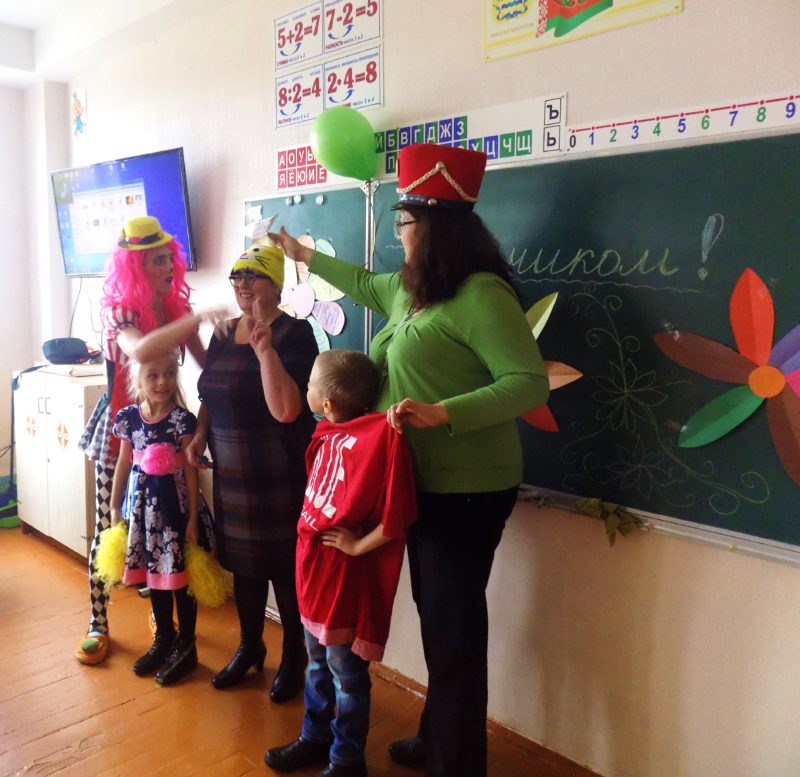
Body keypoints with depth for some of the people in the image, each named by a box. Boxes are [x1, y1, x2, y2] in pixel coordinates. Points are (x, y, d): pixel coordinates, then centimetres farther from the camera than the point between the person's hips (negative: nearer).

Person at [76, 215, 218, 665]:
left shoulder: (176, 307, 0)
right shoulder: (119, 311, -16)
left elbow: (205, 361, 1)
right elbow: (141, 351, -39)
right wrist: (197, 318, -42)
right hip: (120, 429, -4)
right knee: (109, 529, 5)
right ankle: (98, 624, 21)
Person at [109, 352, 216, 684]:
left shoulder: (182, 420, -14)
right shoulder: (128, 417, -1)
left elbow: (191, 472, -11)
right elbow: (123, 464, 9)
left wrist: (192, 518, -11)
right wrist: (115, 508, 13)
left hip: (175, 505, -4)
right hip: (143, 505, 5)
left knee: (180, 576, 6)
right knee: (152, 573, 17)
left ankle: (186, 646, 23)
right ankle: (164, 637, 36)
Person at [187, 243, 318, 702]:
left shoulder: (293, 334, -14)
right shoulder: (223, 333, 8)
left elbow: (286, 410, -26)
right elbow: (211, 396, 19)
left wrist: (264, 346, -30)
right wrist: (201, 434, 3)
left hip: (279, 477, -6)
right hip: (232, 473, 7)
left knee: (285, 567, 6)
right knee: (243, 563, 18)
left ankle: (294, 656, 27)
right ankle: (250, 647, 38)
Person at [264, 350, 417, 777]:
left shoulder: (379, 436, -25)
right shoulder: (328, 433, 1)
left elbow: (397, 515, -27)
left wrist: (358, 545, -18)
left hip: (344, 575, -8)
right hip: (315, 569, 8)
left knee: (346, 674, 11)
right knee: (318, 664, 24)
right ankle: (315, 738, 44)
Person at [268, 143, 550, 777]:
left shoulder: (479, 294, -19)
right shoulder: (412, 289, 10)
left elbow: (531, 383, -25)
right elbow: (365, 284, 31)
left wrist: (440, 412, -33)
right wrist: (305, 255, 41)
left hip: (466, 490, -9)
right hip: (425, 483, 9)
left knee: (453, 625, 3)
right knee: (435, 612, 20)